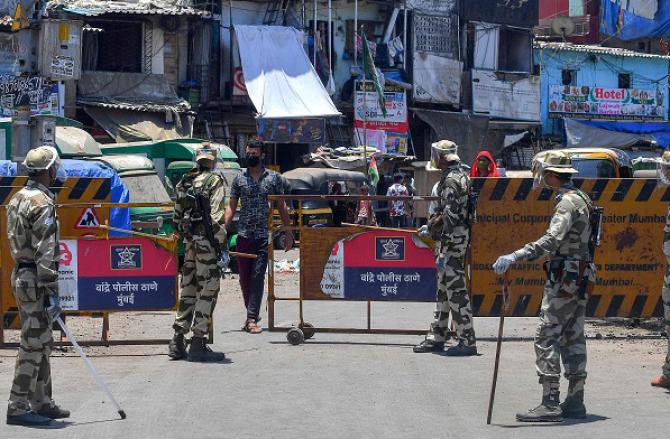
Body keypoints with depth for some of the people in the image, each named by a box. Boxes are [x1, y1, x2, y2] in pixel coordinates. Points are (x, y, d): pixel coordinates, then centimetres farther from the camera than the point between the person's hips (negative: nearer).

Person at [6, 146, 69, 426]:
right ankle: (18, 408, -4)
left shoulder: (17, 198, 13)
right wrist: (51, 292, -20)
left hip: (20, 274, 10)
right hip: (35, 280, -10)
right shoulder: (42, 203, -17)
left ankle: (42, 403, 22)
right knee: (33, 345, -5)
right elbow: (44, 253, -21)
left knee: (42, 344, 16)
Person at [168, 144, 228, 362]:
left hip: (188, 242, 7)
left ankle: (178, 342, 15)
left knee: (188, 290, 15)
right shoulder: (214, 181, -8)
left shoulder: (184, 183, 13)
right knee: (208, 291, -2)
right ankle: (198, 343, -4)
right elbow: (217, 217, -16)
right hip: (206, 242, -7)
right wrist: (223, 248, -15)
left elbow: (177, 216, 17)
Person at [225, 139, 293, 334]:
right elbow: (231, 207, 8)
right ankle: (252, 314, 19)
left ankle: (252, 318, -11)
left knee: (257, 276, -9)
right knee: (244, 278, 5)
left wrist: (288, 233, 7)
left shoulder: (274, 178, 7)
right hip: (243, 235, 2)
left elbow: (281, 207, 10)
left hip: (264, 235, -2)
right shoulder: (239, 179, 9)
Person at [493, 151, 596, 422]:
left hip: (564, 277, -10)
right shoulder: (580, 199, 16)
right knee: (573, 338, 12)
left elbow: (552, 240, -32)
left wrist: (515, 257, -39)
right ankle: (574, 402, 15)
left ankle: (550, 404, -14)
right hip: (581, 277, 10)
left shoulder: (567, 202, -17)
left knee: (547, 338, -10)